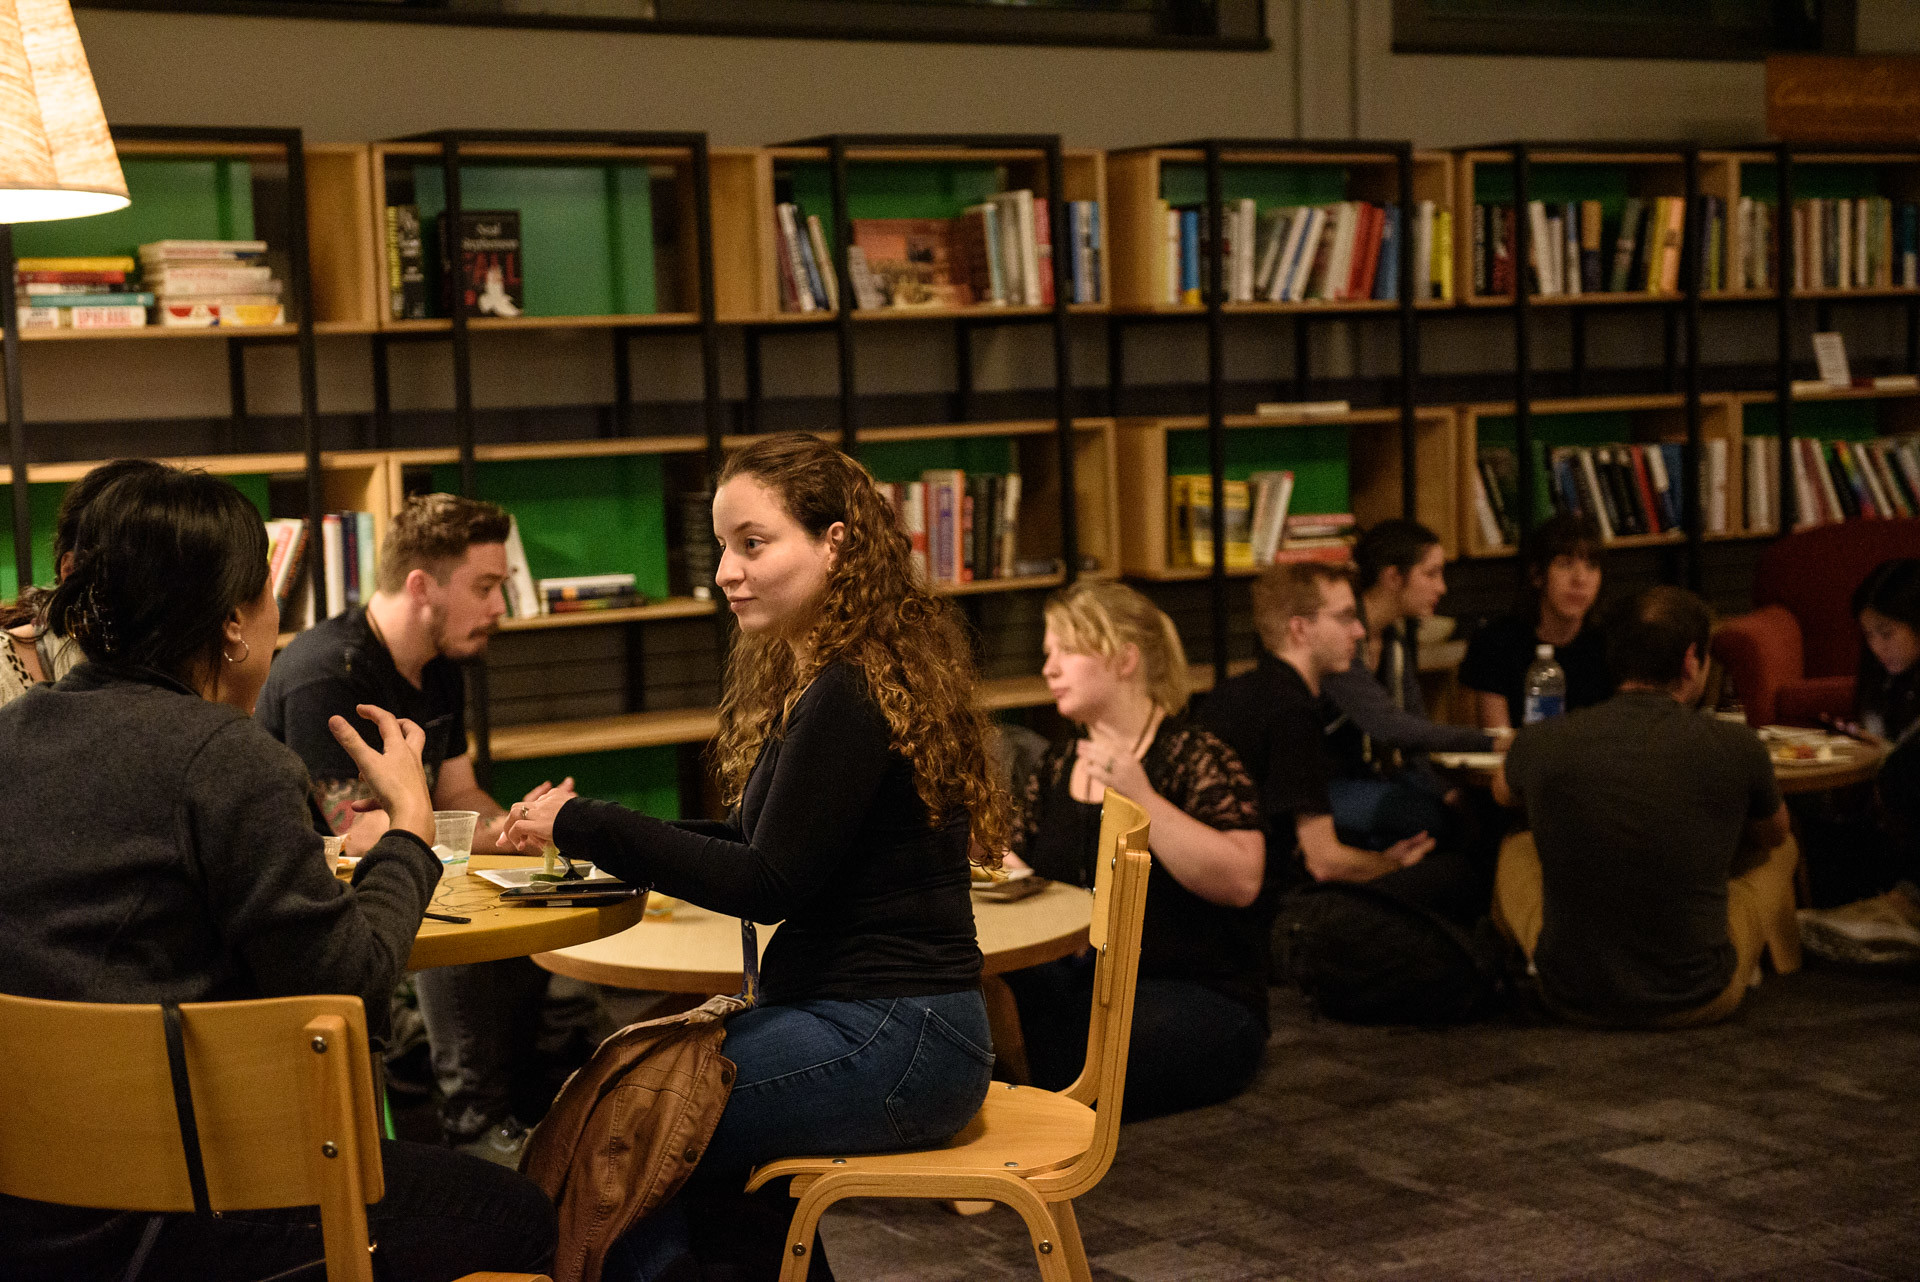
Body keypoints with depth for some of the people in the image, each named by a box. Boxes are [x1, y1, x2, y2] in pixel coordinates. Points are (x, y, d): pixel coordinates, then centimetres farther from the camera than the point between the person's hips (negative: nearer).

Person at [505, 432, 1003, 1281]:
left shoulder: (854, 694, -18)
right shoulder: (814, 676, 14)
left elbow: (767, 883, -18)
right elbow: (764, 847, 15)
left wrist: (585, 827, -16)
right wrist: (594, 836, 6)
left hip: (892, 1042, -10)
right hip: (857, 1016, 10)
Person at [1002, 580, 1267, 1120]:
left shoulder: (1197, 758, -5)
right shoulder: (1056, 768, 16)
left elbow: (1240, 881, -18)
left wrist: (1141, 799, -22)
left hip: (1196, 994, -6)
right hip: (1070, 984, 6)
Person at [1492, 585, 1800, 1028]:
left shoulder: (1540, 742, -9)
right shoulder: (1735, 747, -13)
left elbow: (1503, 791, 19)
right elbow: (1771, 834, 12)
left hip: (1570, 996, 1)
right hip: (1697, 1001, -1)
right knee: (1779, 850, 25)